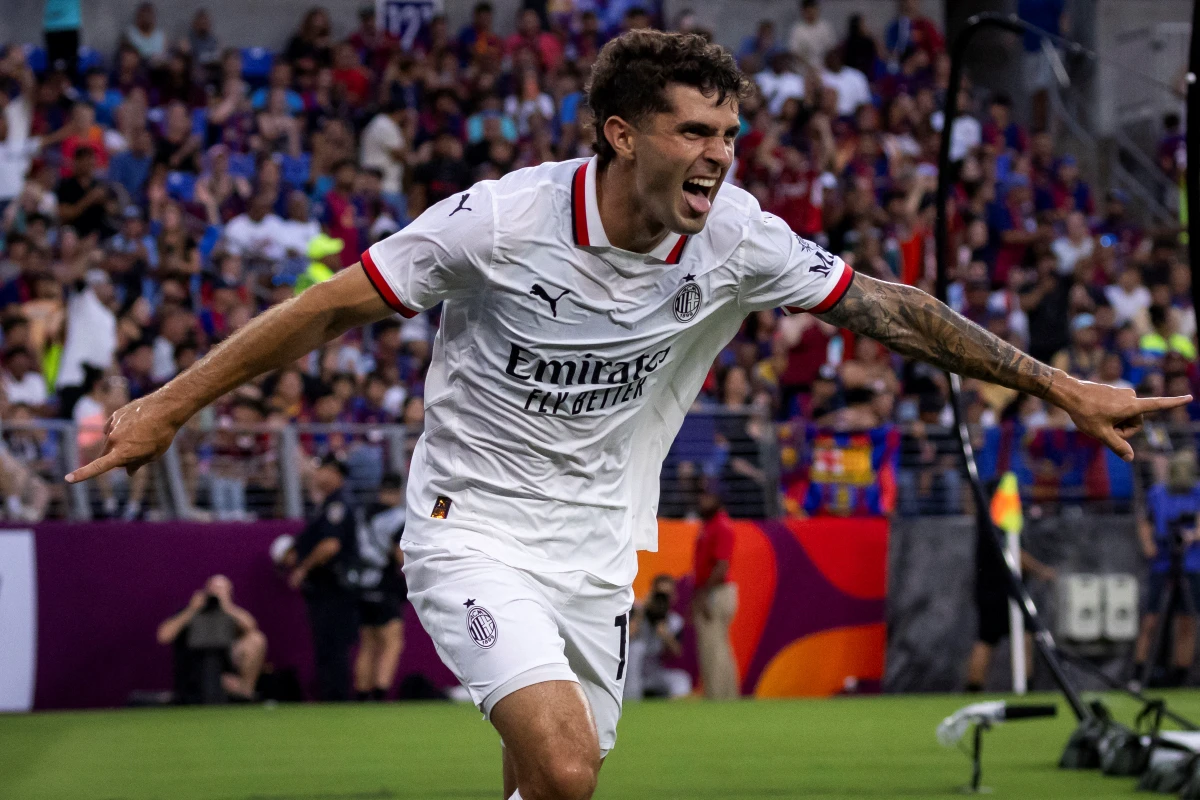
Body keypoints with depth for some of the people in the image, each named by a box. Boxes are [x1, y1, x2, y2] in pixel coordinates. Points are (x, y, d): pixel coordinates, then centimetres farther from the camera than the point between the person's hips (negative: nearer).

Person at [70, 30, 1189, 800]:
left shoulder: (736, 237, -8)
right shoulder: (499, 221, -20)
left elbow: (887, 310, 1)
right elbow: (330, 308, -12)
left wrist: (1060, 389, 2)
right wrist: (168, 407, -11)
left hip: (597, 556, 5)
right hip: (474, 532, -5)